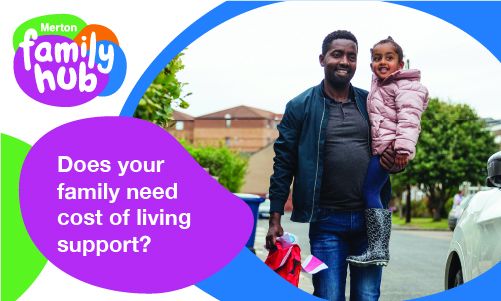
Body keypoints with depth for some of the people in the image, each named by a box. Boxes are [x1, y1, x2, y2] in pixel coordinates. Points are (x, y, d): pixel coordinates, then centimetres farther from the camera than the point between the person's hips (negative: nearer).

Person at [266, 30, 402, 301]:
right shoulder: (301, 106, 2)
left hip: (370, 219, 3)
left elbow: (392, 147, 19)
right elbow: (283, 165, 1)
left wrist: (394, 161, -7)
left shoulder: (371, 103, 9)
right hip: (327, 221, -3)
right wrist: (275, 220, -5)